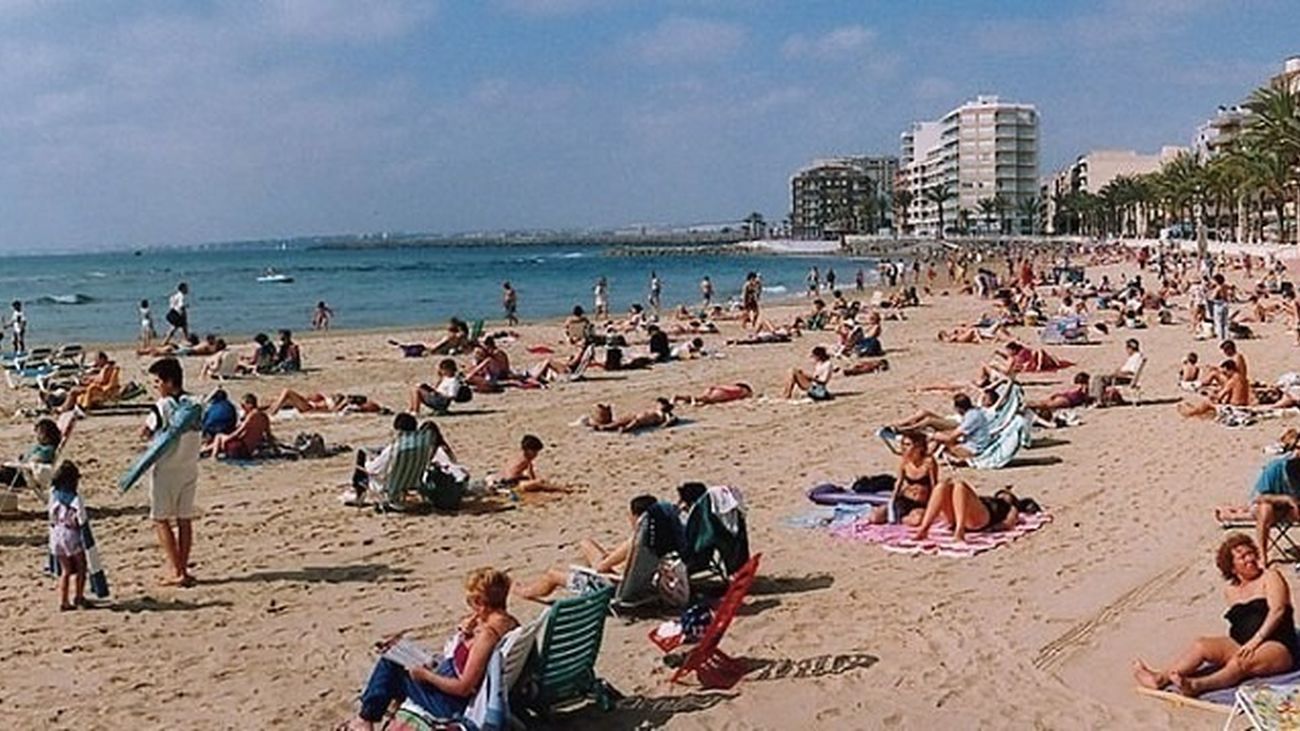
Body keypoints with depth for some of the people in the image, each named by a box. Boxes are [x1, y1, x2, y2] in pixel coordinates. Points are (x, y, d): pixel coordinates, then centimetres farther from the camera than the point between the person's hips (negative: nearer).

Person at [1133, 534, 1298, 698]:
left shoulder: (1270, 577, 3)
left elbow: (1277, 610, -12)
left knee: (1241, 661, -35)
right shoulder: (1230, 591, 18)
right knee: (1201, 645, -20)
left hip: (1278, 649, -5)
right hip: (1241, 646, 5)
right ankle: (1160, 678, -38)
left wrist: (1255, 641, -23)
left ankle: (1197, 685, -59)